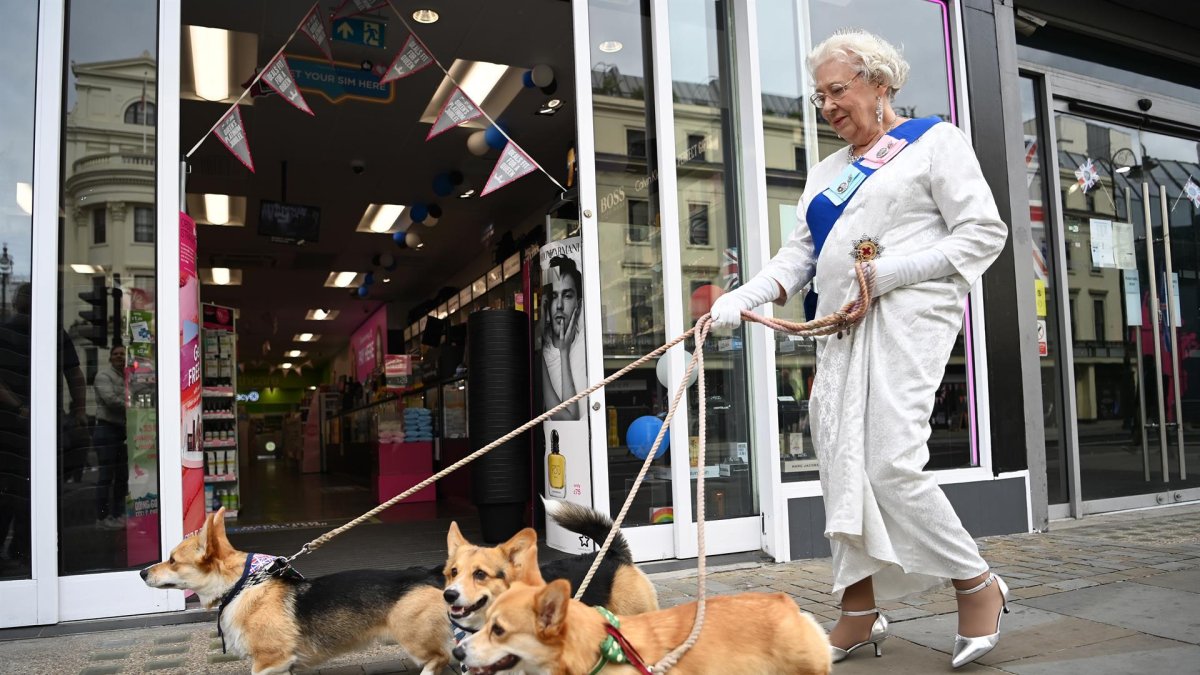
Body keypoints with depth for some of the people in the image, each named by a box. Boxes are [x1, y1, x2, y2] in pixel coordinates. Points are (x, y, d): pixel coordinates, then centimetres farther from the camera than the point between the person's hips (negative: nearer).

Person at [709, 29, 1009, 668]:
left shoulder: (935, 141, 5)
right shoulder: (826, 172, 23)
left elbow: (984, 232, -3)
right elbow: (798, 255, 15)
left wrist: (895, 270, -14)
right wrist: (741, 299, -3)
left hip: (906, 317, -7)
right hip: (841, 328, 7)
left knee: (890, 461, -17)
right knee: (842, 462, 3)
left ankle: (978, 585, 6)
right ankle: (859, 613, 14)